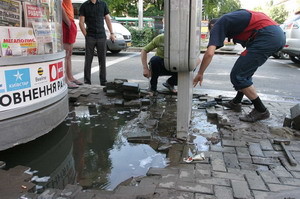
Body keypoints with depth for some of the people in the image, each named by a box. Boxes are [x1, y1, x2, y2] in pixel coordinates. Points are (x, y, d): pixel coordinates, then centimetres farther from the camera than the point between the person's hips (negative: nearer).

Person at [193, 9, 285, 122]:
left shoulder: (218, 25, 5)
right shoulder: (229, 19, 29)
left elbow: (209, 53, -9)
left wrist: (200, 74, 2)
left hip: (267, 37, -10)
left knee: (237, 76, -3)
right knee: (244, 71, 22)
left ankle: (261, 111, 5)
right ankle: (236, 102, 34)